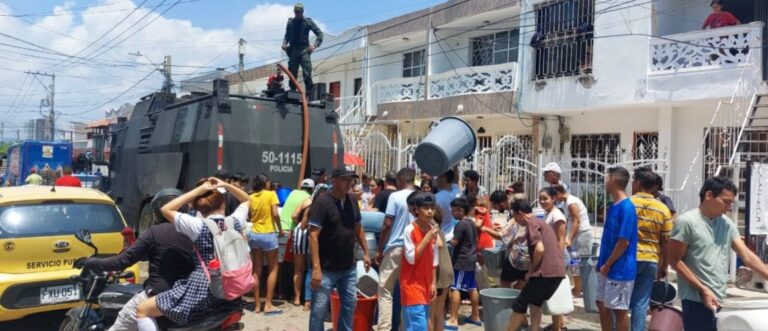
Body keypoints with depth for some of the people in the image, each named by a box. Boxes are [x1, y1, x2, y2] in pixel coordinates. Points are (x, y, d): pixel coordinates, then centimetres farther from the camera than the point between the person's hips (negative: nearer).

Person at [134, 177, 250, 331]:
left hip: (201, 289, -6)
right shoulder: (235, 222, 1)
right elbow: (246, 200, 21)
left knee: (142, 310, 4)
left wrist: (198, 190, -3)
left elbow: (166, 210, -1)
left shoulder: (198, 226, -10)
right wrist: (226, 185, 8)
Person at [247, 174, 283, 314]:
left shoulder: (251, 197, 6)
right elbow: (275, 214, -15)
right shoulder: (271, 194, -7)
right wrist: (280, 229, -3)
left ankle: (257, 305, 12)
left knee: (257, 270, 10)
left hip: (254, 234, 4)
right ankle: (268, 305, 0)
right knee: (273, 269, 6)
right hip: (268, 235, -4)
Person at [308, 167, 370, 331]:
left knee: (350, 304, 16)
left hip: (349, 267, 7)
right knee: (319, 308, 1)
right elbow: (313, 235, -20)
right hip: (326, 268, -6)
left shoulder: (352, 200, 4)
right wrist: (316, 267, -24)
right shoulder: (322, 201, -16)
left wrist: (365, 252, 13)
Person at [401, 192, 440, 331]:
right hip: (412, 285, -7)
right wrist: (427, 238, -21)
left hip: (425, 284, 7)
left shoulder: (433, 230, 6)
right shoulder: (410, 230, -14)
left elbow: (433, 260, 11)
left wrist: (433, 283, 9)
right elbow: (411, 258, -18)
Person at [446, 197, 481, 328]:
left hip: (461, 260, -10)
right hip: (471, 259, 10)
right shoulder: (472, 223, 13)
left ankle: (453, 320, -11)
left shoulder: (460, 224, -16)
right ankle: (475, 316, 23)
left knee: (455, 288, -9)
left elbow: (454, 242, -19)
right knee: (472, 288, 14)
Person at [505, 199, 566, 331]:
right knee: (535, 304, 21)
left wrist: (531, 271, -8)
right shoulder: (540, 222, 23)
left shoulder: (531, 222, -6)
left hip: (546, 272, -9)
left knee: (519, 306, 1)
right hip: (557, 271, 9)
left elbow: (539, 249, -20)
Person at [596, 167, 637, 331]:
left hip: (619, 270, -9)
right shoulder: (614, 206, 9)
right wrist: (602, 263, 12)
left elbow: (624, 242, -21)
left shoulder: (626, 208, -19)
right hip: (607, 269, 9)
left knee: (619, 309, 2)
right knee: (602, 304, 17)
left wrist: (607, 265, -14)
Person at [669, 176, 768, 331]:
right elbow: (674, 260, -10)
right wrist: (703, 289, -14)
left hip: (719, 299, 7)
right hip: (697, 299, -7)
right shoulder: (687, 221, -9)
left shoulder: (727, 224, 11)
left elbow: (747, 255, 8)